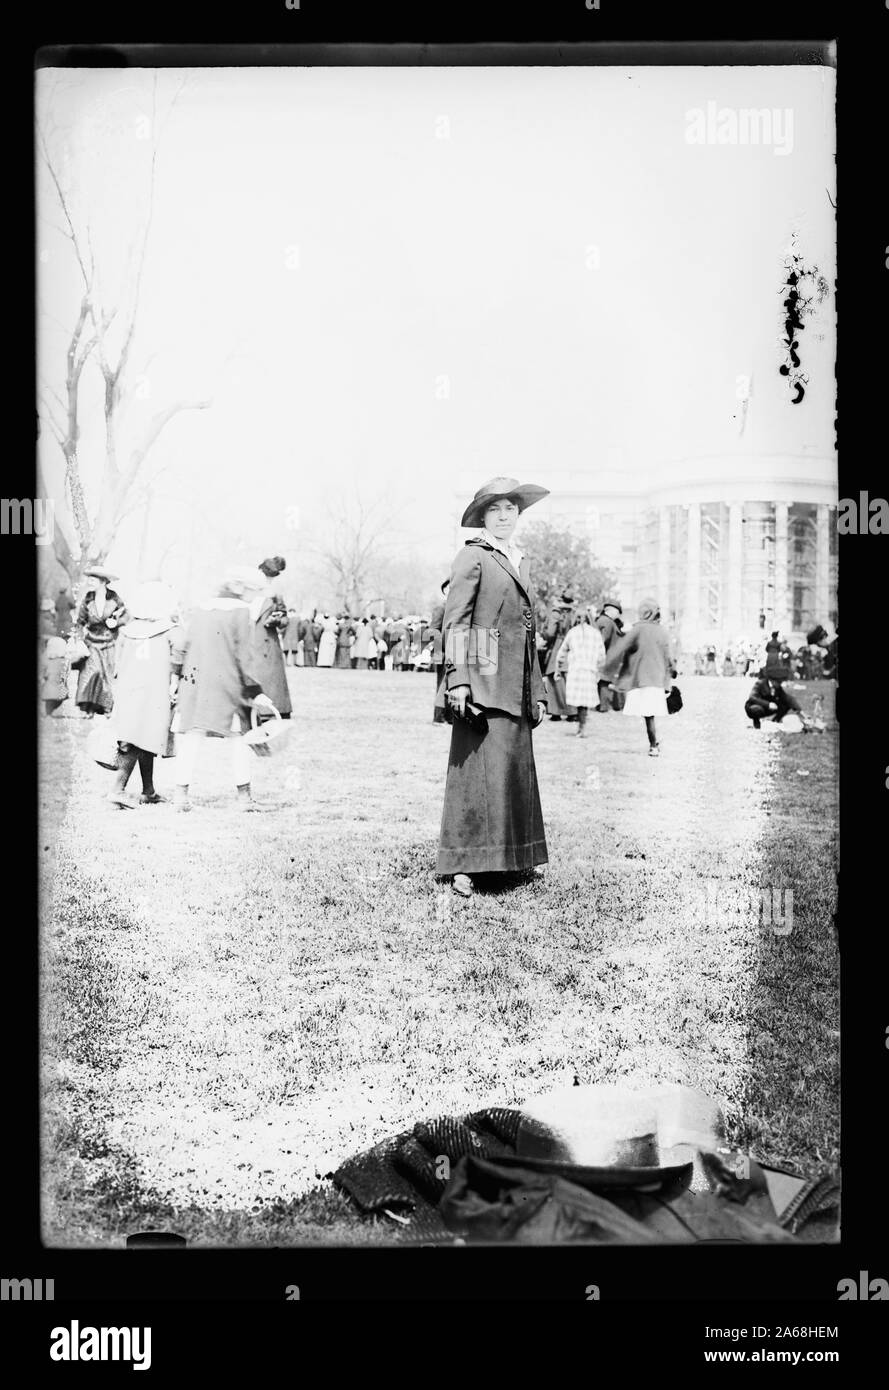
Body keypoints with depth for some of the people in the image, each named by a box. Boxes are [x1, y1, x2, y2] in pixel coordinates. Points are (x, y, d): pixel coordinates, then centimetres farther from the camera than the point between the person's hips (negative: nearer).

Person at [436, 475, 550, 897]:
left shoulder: (523, 562, 21)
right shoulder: (472, 557, -1)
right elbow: (454, 621, -8)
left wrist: (537, 691, 21)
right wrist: (457, 678, -18)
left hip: (517, 685, 8)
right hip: (482, 678, -8)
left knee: (517, 767, 8)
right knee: (481, 767, -10)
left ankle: (511, 860, 14)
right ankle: (463, 866, -6)